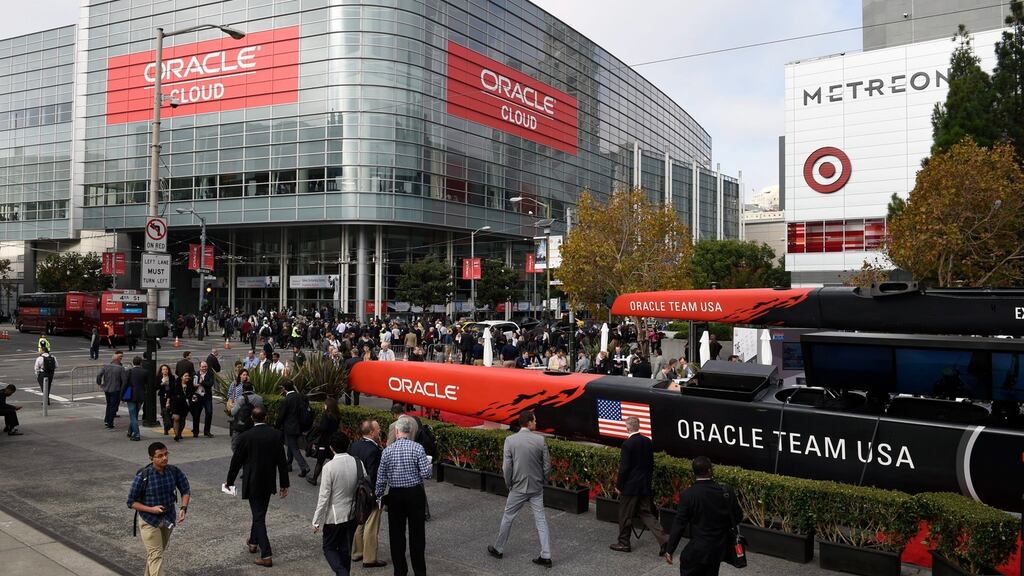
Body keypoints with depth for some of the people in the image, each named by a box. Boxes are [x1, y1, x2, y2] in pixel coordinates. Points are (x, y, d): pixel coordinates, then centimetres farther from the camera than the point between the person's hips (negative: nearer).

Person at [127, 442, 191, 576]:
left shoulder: (174, 471, -11)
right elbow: (131, 502, -12)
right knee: (156, 556, -9)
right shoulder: (143, 476, -21)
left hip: (168, 519, 4)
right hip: (149, 521, -4)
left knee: (156, 552, 21)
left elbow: (186, 491, 2)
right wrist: (151, 509, -25)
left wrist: (183, 508, -15)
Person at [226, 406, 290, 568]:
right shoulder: (276, 435, -6)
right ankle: (253, 542, 42)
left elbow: (236, 460, -6)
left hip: (252, 483, -4)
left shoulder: (245, 437, -14)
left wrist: (229, 480, 10)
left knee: (259, 517, -1)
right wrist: (284, 484, 5)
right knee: (260, 513, 23)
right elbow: (282, 461, -3)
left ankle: (266, 555, -5)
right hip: (269, 483, 4)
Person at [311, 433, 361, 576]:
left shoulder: (329, 467, -18)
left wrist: (316, 521, -6)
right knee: (346, 549, 18)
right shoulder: (358, 463, -5)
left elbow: (324, 497, -16)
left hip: (334, 516, -4)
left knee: (329, 548, 11)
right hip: (353, 515, 5)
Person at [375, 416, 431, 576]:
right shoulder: (417, 448, -11)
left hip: (395, 495, 2)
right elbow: (426, 473, -15)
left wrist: (378, 496, 13)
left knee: (396, 534, 12)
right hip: (415, 493, -1)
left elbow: (381, 478, 0)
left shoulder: (387, 450, -4)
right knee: (417, 534, 7)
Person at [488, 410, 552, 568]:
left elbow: (506, 467, -10)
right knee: (541, 520, 8)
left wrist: (509, 484, 6)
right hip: (537, 488, 1)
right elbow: (547, 465, -4)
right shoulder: (540, 439, -8)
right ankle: (546, 556, 7)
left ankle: (498, 549, 29)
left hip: (518, 488, -1)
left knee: (507, 518, 15)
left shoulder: (510, 440, -11)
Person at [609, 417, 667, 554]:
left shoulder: (627, 444, -19)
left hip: (630, 486, -7)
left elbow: (624, 468, -17)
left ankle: (623, 543, 21)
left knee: (625, 516, 9)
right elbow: (651, 464, 11)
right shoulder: (648, 442, 3)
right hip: (645, 486, 7)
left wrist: (618, 486, -6)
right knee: (646, 514, 13)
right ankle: (662, 539, 2)